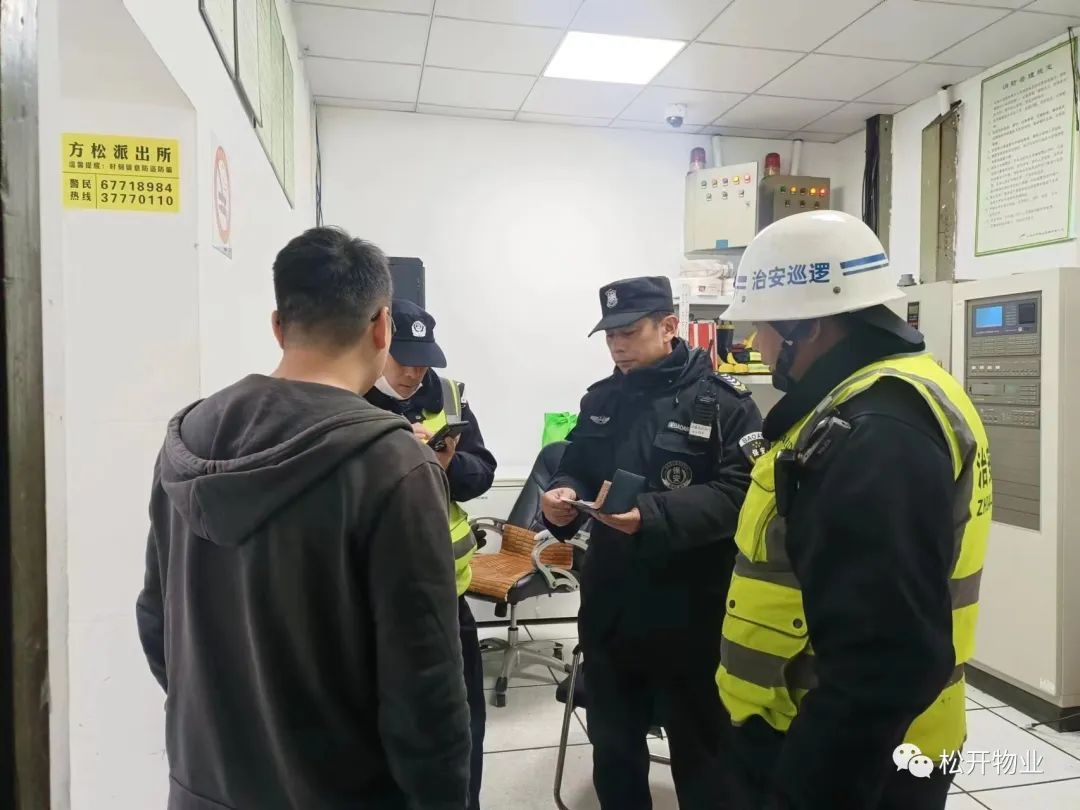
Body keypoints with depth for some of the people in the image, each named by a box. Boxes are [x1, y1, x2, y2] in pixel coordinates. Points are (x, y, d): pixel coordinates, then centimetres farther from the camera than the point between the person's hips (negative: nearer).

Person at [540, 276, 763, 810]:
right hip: (608, 610, 5)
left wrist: (651, 516, -32)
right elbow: (576, 470, 13)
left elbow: (739, 493, -19)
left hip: (690, 616, -5)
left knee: (700, 754, 14)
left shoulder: (723, 401, -10)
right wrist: (564, 494, -11)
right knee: (612, 748, 21)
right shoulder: (600, 400, 8)